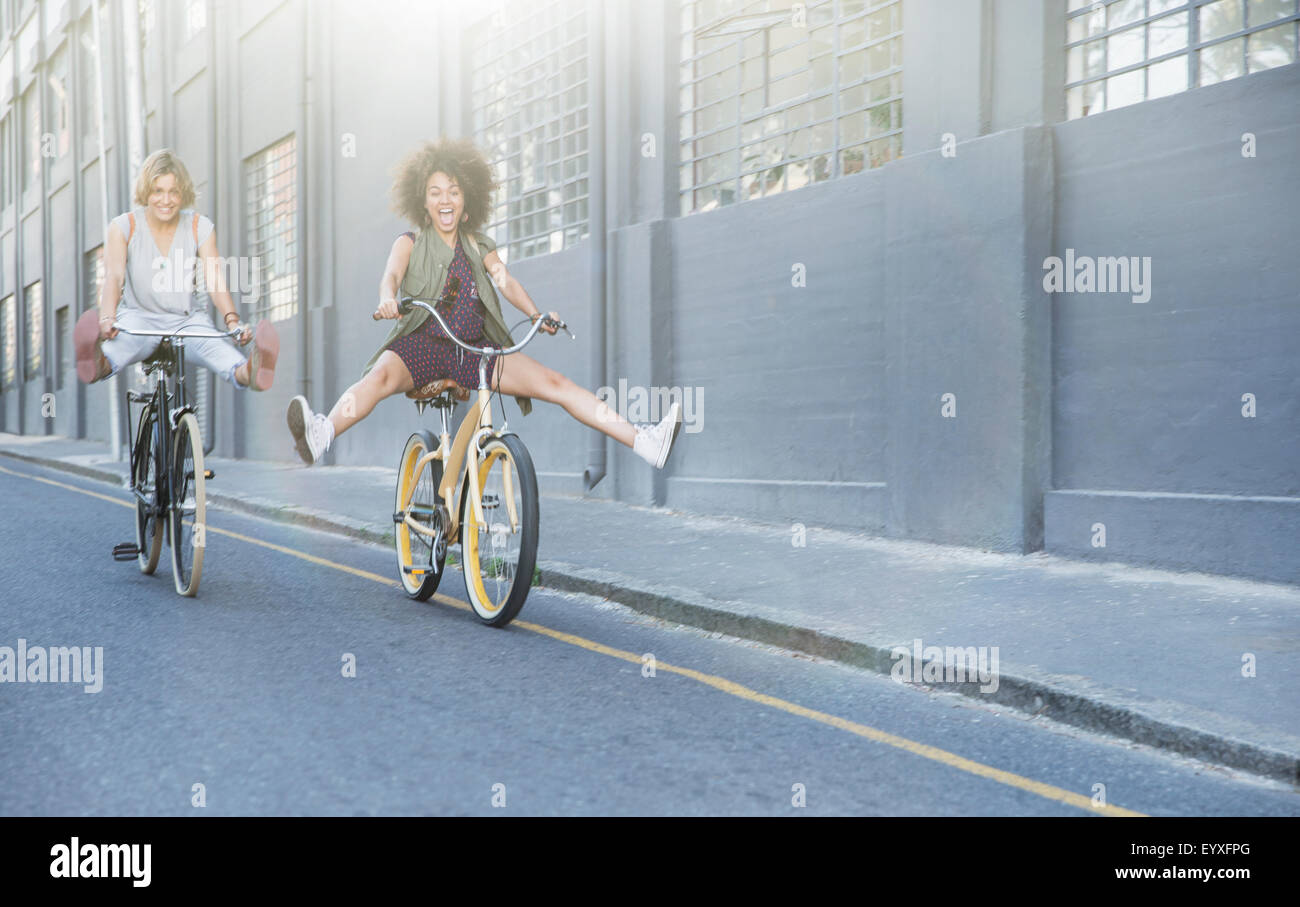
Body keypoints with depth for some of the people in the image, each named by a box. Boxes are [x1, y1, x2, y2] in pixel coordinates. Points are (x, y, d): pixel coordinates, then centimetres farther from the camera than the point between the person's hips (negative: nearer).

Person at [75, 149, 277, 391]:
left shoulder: (200, 228, 2)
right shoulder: (124, 226, -1)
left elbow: (215, 280, -9)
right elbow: (113, 276, -15)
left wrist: (232, 321, -29)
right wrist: (107, 318, -36)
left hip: (188, 319, 0)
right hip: (139, 316, 0)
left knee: (210, 342, -35)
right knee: (121, 339, -37)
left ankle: (245, 373, -67)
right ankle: (101, 364, -71)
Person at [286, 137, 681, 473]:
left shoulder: (479, 248, 17)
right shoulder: (410, 243, 8)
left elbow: (506, 281, 2)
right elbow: (391, 275, -12)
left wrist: (535, 313, -18)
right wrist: (387, 300, -37)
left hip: (475, 349, 2)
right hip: (421, 343, -2)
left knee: (553, 382, -13)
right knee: (381, 376, -36)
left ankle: (645, 441, -20)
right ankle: (320, 434, -60)